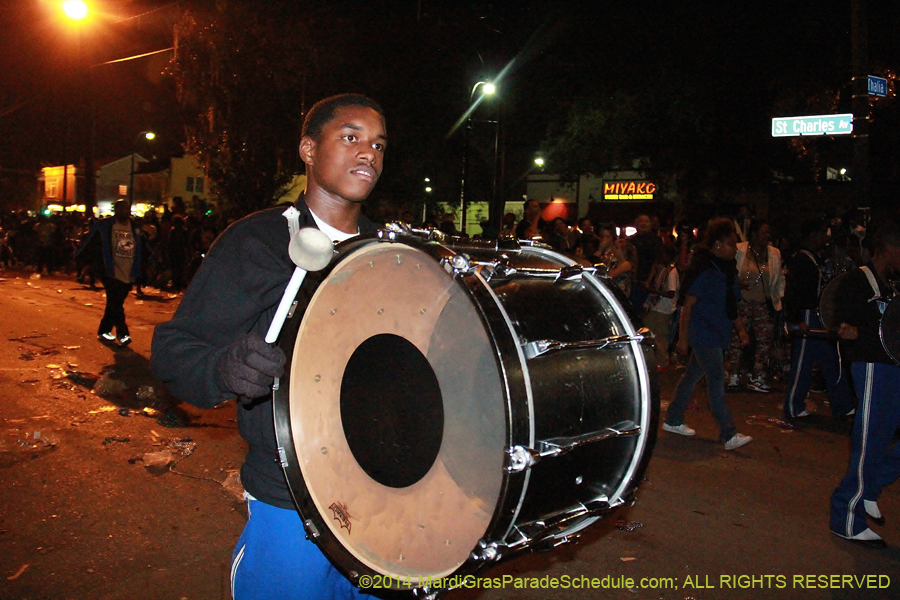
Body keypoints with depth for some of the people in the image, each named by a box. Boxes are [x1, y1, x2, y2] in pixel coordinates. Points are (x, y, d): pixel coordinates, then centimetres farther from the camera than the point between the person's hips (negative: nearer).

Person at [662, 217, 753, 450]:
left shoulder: (726, 269, 12)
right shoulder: (703, 270, -16)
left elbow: (731, 304, 21)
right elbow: (687, 305, -16)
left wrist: (741, 328, 17)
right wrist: (683, 338, -17)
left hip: (716, 334, 9)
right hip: (703, 334, -9)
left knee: (693, 375, 14)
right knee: (716, 380, -9)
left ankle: (673, 420, 25)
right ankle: (728, 435, -7)